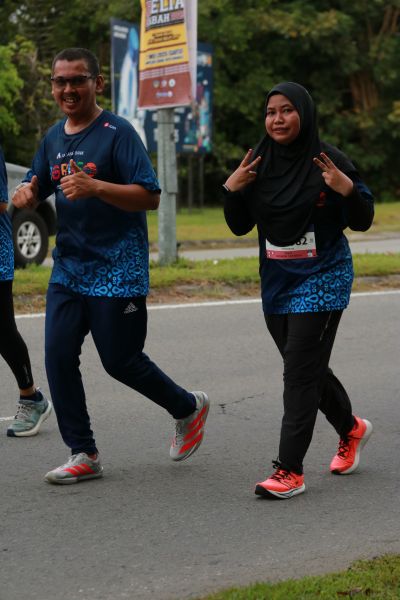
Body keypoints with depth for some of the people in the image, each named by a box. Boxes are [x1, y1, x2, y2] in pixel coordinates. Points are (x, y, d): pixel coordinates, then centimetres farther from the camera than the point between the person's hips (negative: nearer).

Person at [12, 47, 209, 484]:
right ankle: (83, 455, 7)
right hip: (68, 268, 6)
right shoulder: (53, 137, 9)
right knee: (58, 356, -2)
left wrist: (96, 187, -32)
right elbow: (36, 185, 21)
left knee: (120, 361, 0)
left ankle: (188, 408, 27)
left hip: (117, 269, -6)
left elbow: (150, 197, -18)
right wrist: (26, 194, -4)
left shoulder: (117, 133, -12)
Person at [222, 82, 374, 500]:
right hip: (276, 281, 6)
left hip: (321, 279, -6)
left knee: (300, 371, -11)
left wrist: (347, 190, -25)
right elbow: (240, 227, 7)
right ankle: (351, 429, 43)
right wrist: (231, 190, -10)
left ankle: (290, 471, -10)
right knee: (308, 369, 18)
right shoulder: (260, 164, 2)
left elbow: (362, 222, -6)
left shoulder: (328, 161, -11)